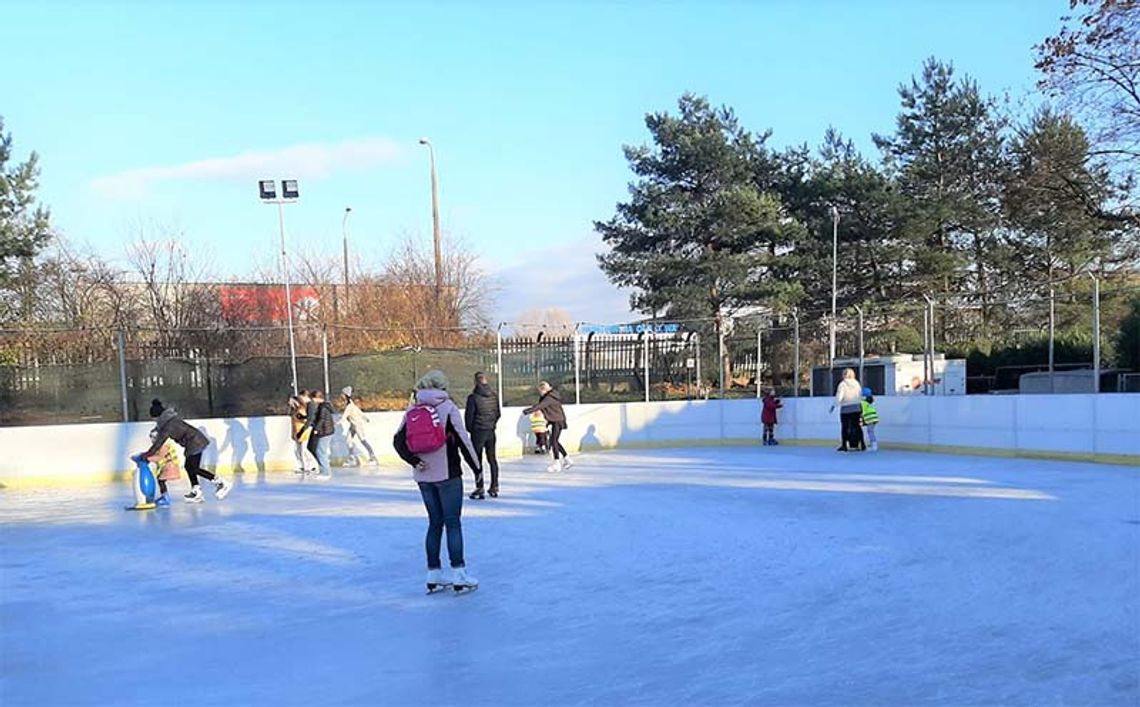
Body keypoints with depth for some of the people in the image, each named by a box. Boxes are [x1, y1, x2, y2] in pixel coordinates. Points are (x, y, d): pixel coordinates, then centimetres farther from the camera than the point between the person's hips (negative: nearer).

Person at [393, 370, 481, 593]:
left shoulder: (412, 410, 5)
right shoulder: (448, 407, -9)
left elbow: (398, 441, 0)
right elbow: (462, 440, -11)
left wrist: (414, 461, -4)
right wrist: (476, 468, -4)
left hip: (424, 477, 5)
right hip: (447, 474, -5)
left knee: (435, 523, 14)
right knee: (453, 523, 0)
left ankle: (434, 574, 16)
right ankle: (459, 574, 1)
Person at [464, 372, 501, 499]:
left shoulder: (473, 397, -15)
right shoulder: (494, 396, 1)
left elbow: (469, 415, -11)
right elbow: (498, 413, 8)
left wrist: (469, 429, 5)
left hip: (478, 431, -5)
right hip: (491, 431, 5)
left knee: (477, 460, 2)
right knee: (492, 459, 12)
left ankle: (479, 489, 0)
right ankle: (494, 487, 15)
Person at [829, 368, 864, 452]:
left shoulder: (842, 384, -10)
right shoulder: (857, 383, 5)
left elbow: (839, 397, -15)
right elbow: (861, 396, 6)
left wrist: (834, 405, -5)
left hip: (846, 409, -4)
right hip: (857, 408, 4)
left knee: (845, 427, 4)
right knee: (855, 426, 7)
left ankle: (844, 445, 5)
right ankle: (855, 445, 5)